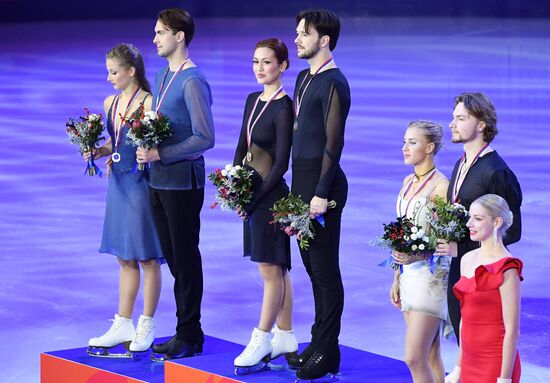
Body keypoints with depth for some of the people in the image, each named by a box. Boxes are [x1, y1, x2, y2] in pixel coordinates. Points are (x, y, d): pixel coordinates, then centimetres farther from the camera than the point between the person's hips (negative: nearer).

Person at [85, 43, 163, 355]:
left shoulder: (148, 103, -13)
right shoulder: (111, 103, 9)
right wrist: (97, 152, 1)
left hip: (141, 182, -8)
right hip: (118, 183, 8)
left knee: (147, 258, 2)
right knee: (125, 257, 14)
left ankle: (147, 326, 11)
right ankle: (124, 326, 21)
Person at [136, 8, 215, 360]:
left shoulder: (193, 82, -16)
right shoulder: (162, 76, 13)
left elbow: (204, 138, -19)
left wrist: (160, 154, -19)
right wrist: (146, 151, 3)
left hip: (182, 181, -9)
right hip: (158, 180, 9)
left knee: (186, 258, 0)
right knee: (173, 258, 12)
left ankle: (189, 336, 8)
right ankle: (186, 329, 21)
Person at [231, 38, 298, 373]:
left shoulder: (283, 107, -13)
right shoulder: (253, 100, 11)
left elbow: (281, 163, -16)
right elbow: (242, 147, 16)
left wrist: (255, 198, -16)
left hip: (271, 195, -8)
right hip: (252, 194, 8)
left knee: (271, 270, -1)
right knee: (277, 269, 13)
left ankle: (262, 340, 5)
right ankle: (285, 337, 20)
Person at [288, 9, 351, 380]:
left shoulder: (333, 83, -14)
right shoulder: (304, 78, 15)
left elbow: (334, 142, -17)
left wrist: (321, 193, -20)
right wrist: (300, 185, 15)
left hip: (322, 182, -9)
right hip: (302, 179, 9)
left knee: (325, 269, -3)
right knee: (312, 266, 13)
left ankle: (327, 352, 2)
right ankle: (319, 342, 21)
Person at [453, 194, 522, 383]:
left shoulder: (505, 269, -14)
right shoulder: (467, 260, 8)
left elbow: (512, 331, -15)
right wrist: (459, 366, 16)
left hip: (495, 365, -7)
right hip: (470, 364, 7)